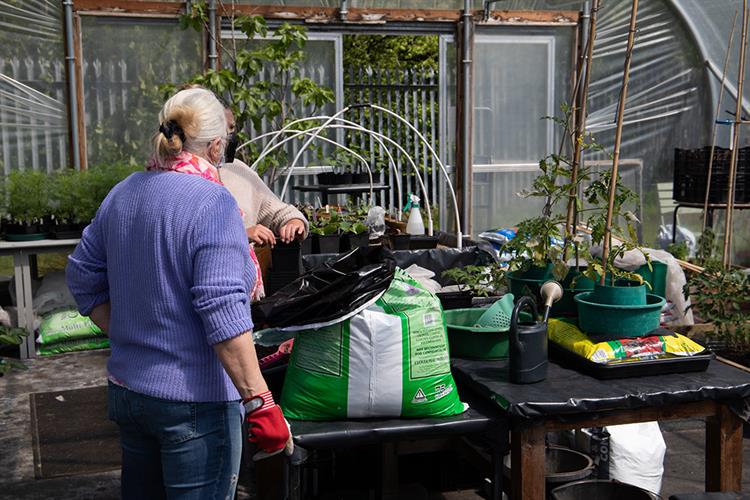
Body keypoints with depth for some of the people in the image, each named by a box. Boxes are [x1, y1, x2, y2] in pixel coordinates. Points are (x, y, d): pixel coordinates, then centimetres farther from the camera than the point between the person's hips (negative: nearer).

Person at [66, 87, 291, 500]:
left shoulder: (122, 194, 6)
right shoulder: (212, 203, -18)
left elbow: (83, 278, 14)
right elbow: (223, 312, -25)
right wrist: (260, 404, -22)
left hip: (125, 389, 8)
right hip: (193, 402, -8)